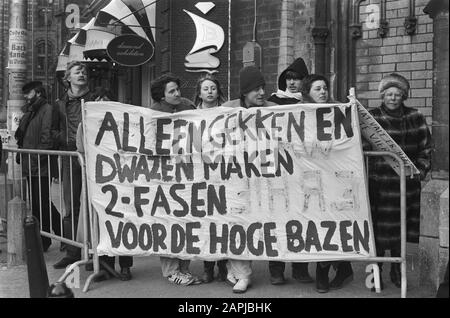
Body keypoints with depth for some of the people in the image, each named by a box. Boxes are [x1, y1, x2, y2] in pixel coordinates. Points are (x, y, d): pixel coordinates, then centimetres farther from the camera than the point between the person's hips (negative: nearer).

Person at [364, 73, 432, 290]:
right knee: (379, 228, -2)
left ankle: (397, 272, 24)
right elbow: (362, 147, -1)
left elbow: (425, 148, 13)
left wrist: (421, 170, 4)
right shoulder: (372, 117, -1)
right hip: (380, 182, -3)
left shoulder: (415, 118, 9)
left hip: (407, 182, 3)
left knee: (401, 228, 9)